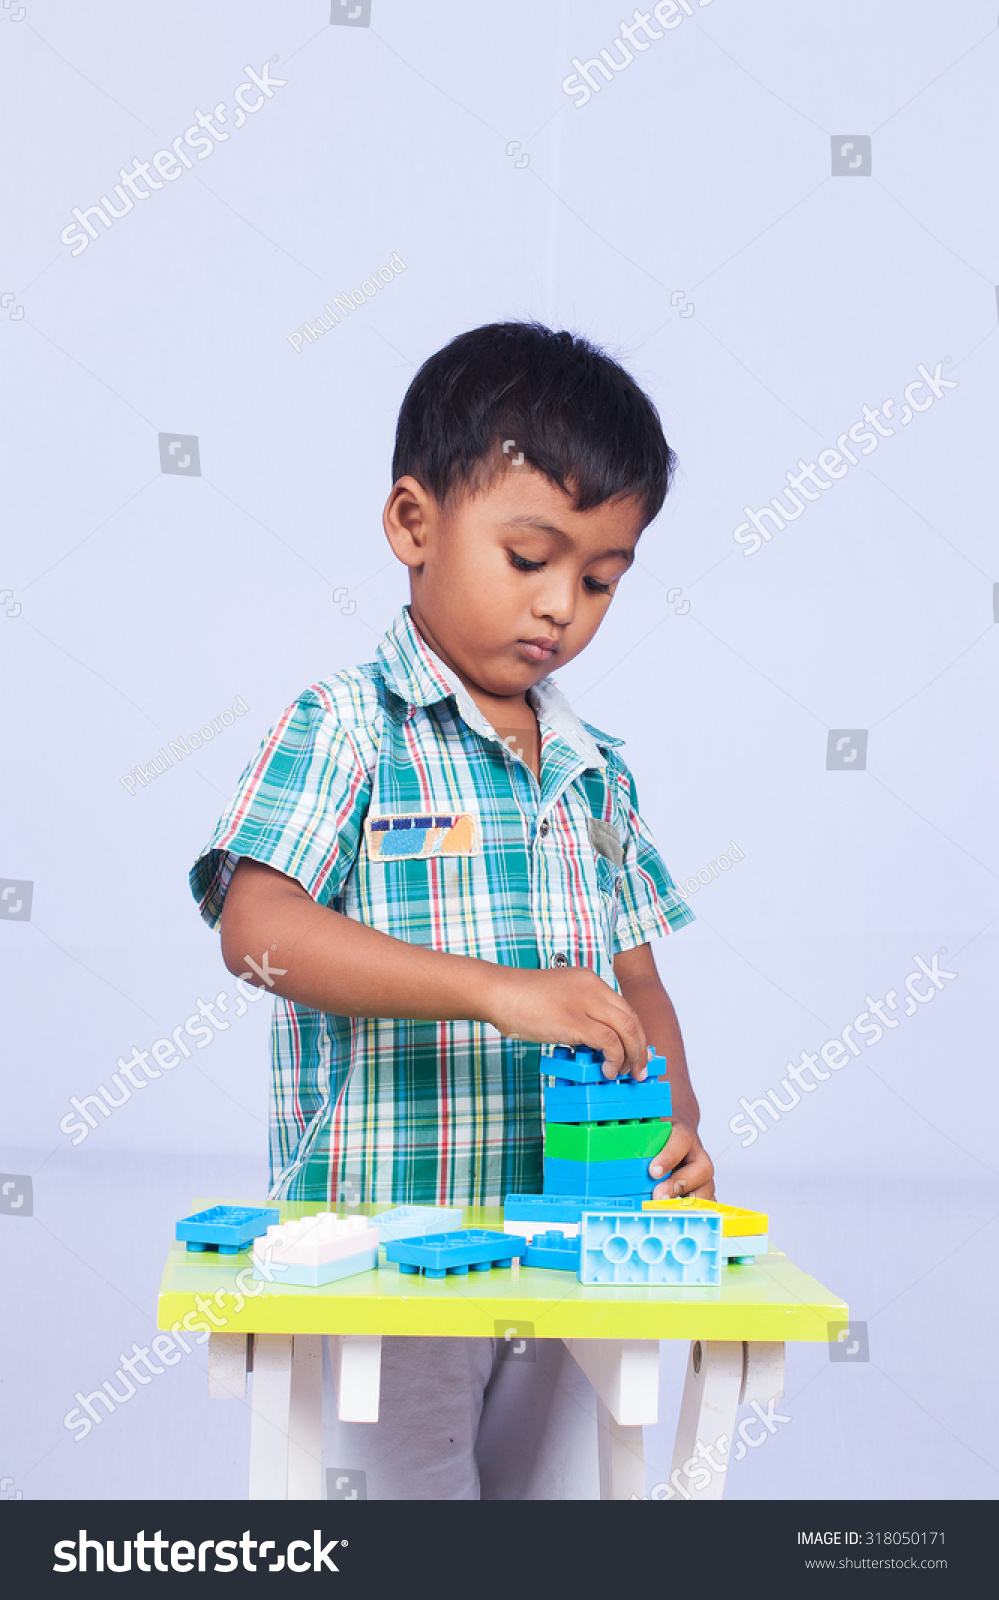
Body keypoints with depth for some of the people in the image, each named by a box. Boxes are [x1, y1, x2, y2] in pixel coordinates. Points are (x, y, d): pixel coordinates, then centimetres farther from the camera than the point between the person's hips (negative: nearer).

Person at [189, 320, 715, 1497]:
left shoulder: (594, 772, 12)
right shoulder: (346, 727, -7)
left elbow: (636, 981, 16)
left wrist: (674, 1117, -5)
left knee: (548, 1492, 15)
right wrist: (499, 989, -29)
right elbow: (259, 932, -21)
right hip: (381, 1247, -6)